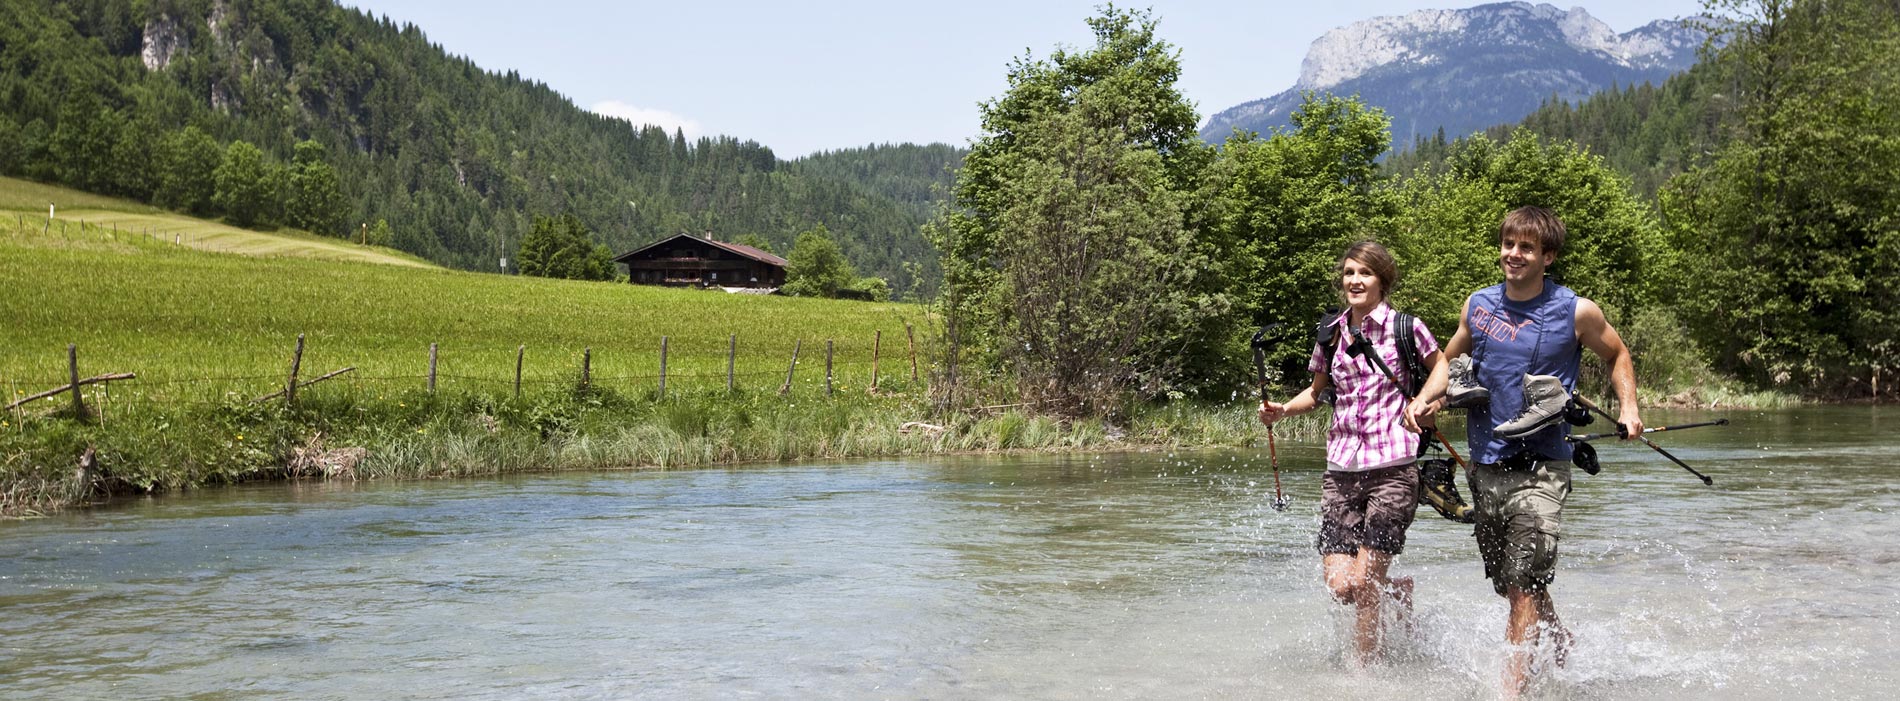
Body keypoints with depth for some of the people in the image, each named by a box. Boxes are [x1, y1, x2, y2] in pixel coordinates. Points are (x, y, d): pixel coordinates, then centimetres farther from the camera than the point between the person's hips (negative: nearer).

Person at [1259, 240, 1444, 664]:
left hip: (1393, 469, -4)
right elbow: (1316, 393, 22)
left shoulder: (1405, 327, -1)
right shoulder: (1331, 333, 10)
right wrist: (1281, 410, 3)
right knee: (1340, 588, -2)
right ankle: (1400, 591, 30)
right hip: (1341, 470, 4)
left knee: (1363, 585, -9)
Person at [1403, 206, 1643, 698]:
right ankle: (1561, 644, 43)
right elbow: (1451, 360, 20)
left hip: (1540, 466, -4)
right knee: (1514, 586, 15)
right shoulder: (1479, 305, 5)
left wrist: (1628, 406, -2)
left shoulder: (1576, 312, -4)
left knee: (1522, 586, -14)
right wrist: (1424, 400, 3)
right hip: (1485, 465, 4)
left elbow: (1617, 355, 14)